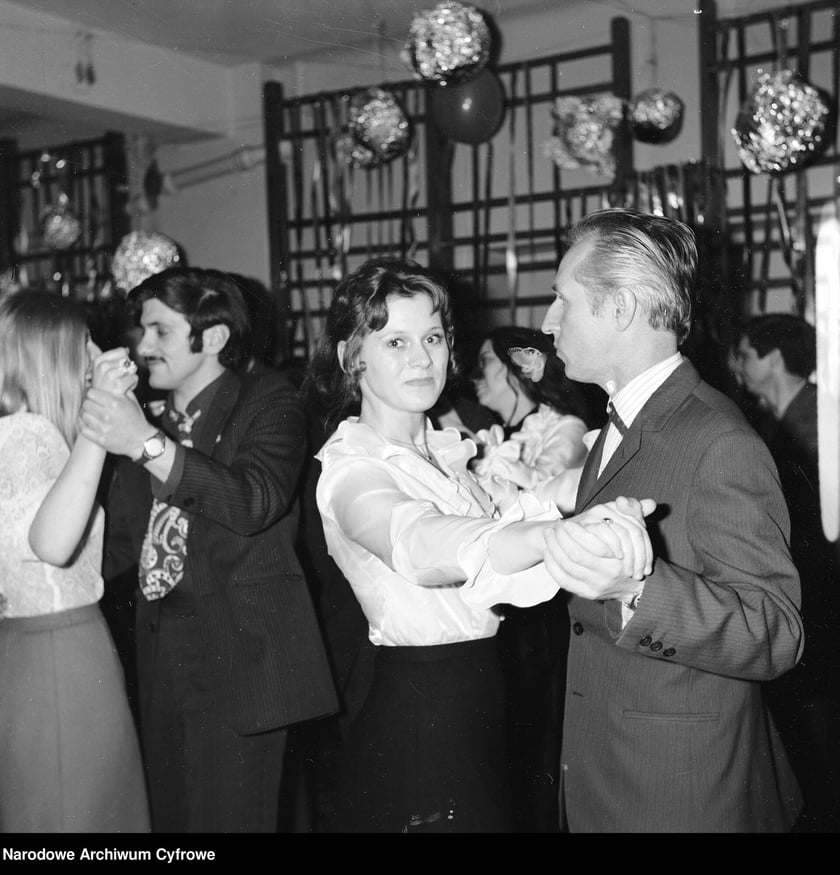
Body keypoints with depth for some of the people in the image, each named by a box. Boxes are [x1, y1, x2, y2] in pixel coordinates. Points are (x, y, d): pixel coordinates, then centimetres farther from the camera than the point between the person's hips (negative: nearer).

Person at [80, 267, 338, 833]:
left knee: (229, 817, -5)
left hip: (238, 663, -6)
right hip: (165, 668, 6)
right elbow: (121, 546, 16)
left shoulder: (268, 402, -1)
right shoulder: (152, 420, 17)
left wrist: (146, 445, -24)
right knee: (172, 817, 8)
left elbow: (255, 503, -20)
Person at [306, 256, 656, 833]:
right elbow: (423, 551, -39)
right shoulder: (352, 466, -17)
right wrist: (568, 532, -52)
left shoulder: (447, 448, 9)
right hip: (418, 720, -8)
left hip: (481, 711, 8)